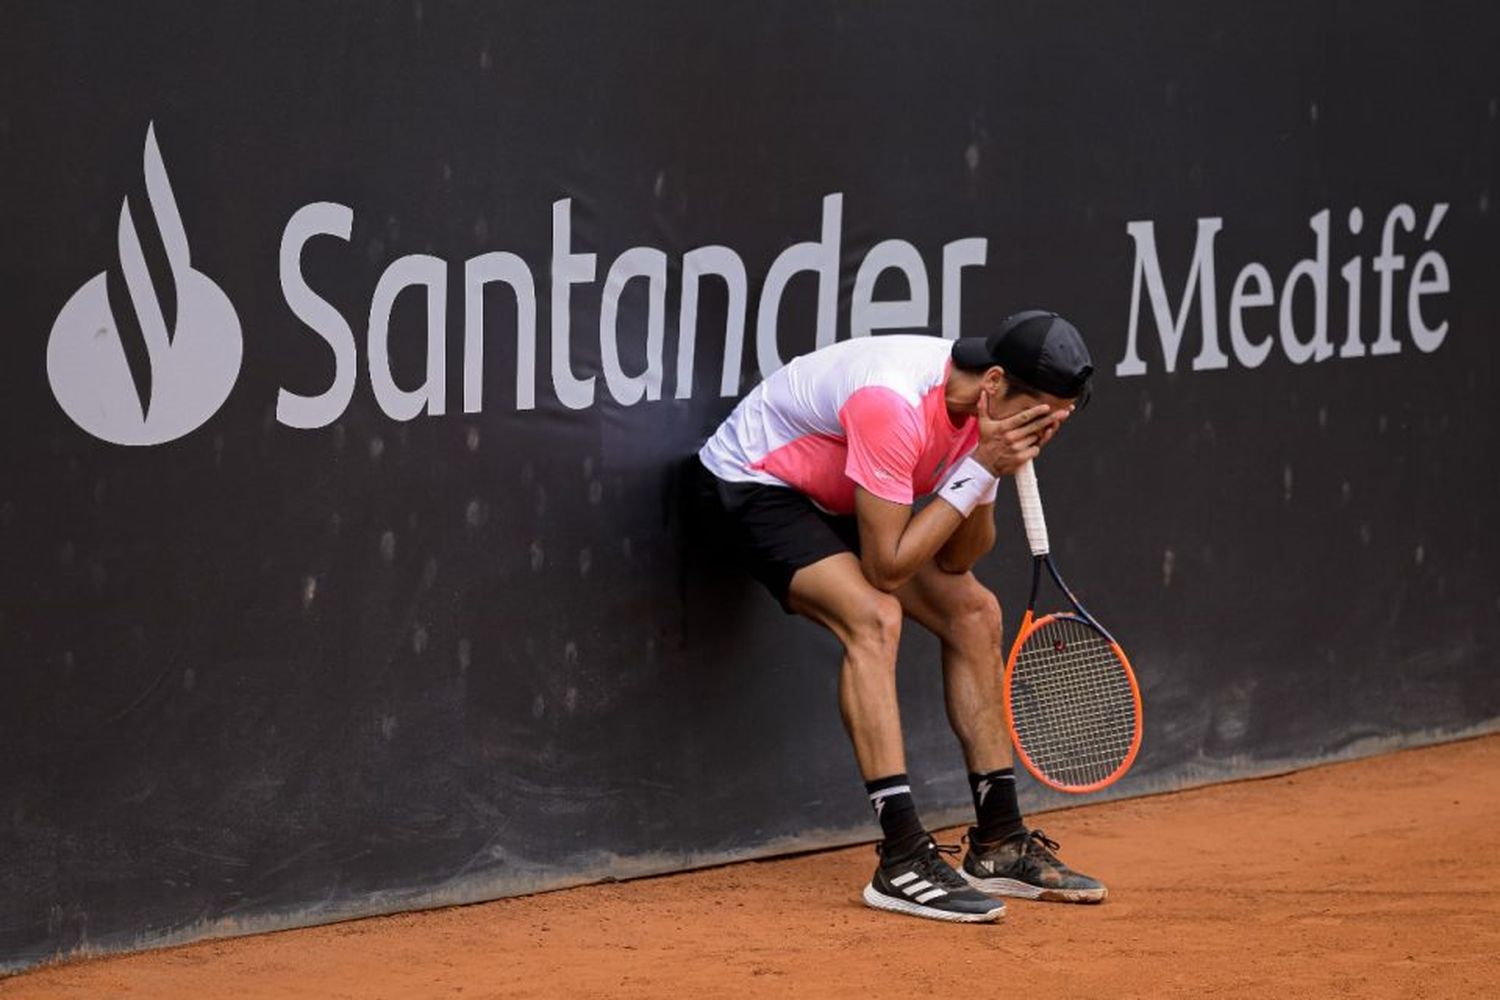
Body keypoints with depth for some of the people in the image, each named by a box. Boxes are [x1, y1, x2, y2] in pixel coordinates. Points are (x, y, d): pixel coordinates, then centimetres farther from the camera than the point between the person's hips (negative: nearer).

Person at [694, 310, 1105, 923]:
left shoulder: (991, 408, -10)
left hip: (836, 499, 9)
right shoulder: (895, 406, -36)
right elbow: (886, 568, -33)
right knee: (874, 617, -29)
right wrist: (980, 469, -33)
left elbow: (954, 561, -6)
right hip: (752, 482, -9)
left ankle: (998, 844, 12)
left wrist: (987, 479, -23)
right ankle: (902, 861, -30)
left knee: (973, 611, 4)